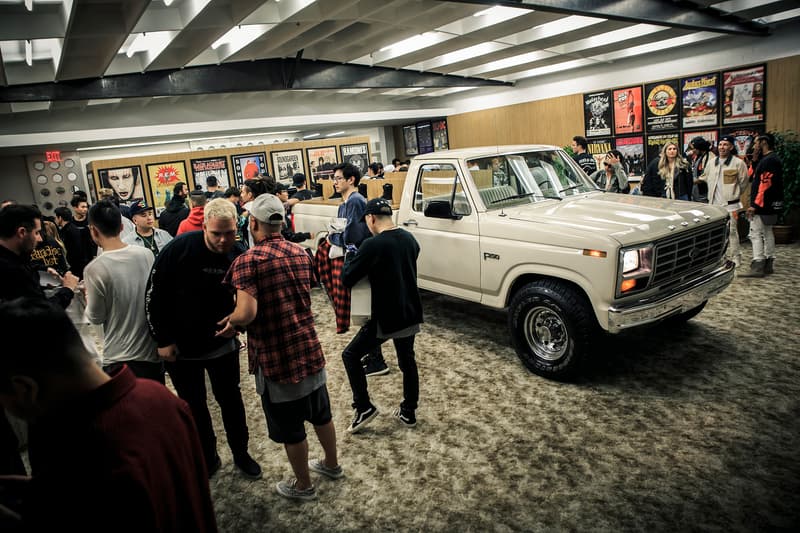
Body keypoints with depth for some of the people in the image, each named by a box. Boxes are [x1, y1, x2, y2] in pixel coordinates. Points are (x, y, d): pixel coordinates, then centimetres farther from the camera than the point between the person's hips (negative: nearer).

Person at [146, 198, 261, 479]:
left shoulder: (240, 256, -12)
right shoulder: (179, 249, -20)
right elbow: (154, 296, -12)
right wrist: (163, 340, -10)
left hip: (223, 344, 2)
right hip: (181, 348, -1)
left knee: (231, 400, 14)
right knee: (193, 405, 14)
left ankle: (241, 453, 34)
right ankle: (207, 459, 34)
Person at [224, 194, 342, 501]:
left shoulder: (247, 261, -17)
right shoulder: (301, 254, 5)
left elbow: (247, 314, -28)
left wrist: (228, 320, -6)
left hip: (276, 359, -6)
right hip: (310, 350, 6)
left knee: (290, 429, 14)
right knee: (321, 414, 25)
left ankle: (303, 486, 33)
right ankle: (332, 465, 45)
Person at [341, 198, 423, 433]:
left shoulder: (372, 245, -19)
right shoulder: (409, 239, 3)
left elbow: (346, 279, -13)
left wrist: (350, 256, 5)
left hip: (385, 318, -7)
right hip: (410, 314, 7)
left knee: (351, 356, 10)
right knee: (407, 362, 21)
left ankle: (364, 408, 9)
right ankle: (409, 412, 31)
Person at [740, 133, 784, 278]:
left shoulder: (768, 160, -16)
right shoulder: (772, 159, 17)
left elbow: (765, 184, -23)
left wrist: (755, 205, -23)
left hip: (762, 206, -11)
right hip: (771, 206, 11)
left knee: (756, 234, -10)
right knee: (767, 233, 15)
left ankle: (758, 268, -10)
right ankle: (769, 265, 23)